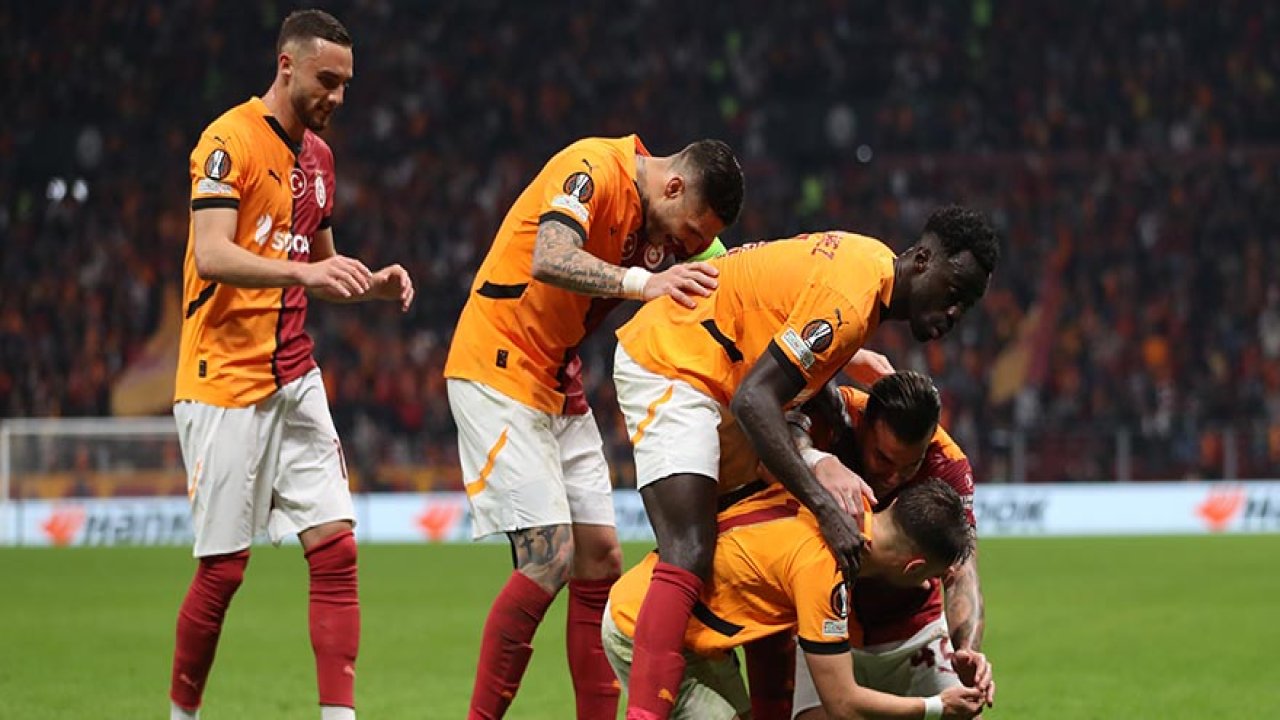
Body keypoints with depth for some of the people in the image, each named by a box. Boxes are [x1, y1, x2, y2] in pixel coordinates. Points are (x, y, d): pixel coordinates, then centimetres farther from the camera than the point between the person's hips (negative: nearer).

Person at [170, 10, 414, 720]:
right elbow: (213, 255, -22)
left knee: (335, 547, -5)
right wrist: (304, 270, -36)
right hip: (224, 384, -7)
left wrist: (372, 283, 5)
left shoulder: (317, 155, 15)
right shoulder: (230, 140, -10)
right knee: (223, 568, -3)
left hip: (294, 380, 7)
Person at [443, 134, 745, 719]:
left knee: (599, 559, 4)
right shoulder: (593, 168, -18)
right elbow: (549, 261, -33)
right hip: (498, 368, -9)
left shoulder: (670, 229, 7)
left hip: (560, 386, 9)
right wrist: (641, 282, -44)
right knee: (550, 559, -16)